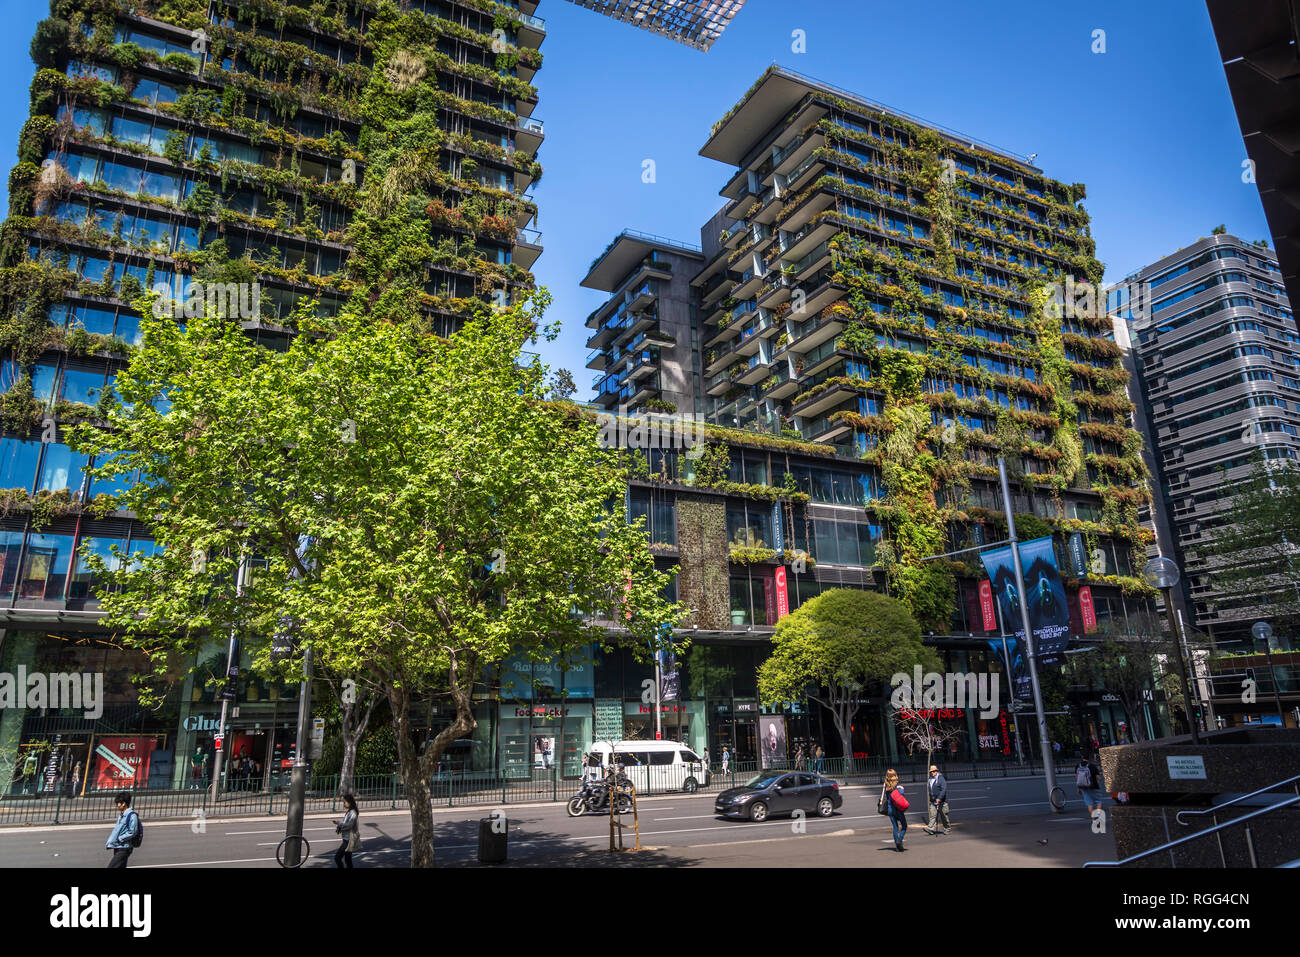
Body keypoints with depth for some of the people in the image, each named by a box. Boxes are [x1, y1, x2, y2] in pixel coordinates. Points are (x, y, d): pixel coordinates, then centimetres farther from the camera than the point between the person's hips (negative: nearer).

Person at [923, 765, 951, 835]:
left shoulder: (941, 779, -11)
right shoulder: (931, 779, 13)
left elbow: (944, 789, -21)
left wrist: (939, 798, -28)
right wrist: (930, 799, 25)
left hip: (941, 801, -6)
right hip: (933, 801, 6)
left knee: (943, 816, 6)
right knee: (933, 815, -5)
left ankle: (947, 828, 24)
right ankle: (931, 829, -11)